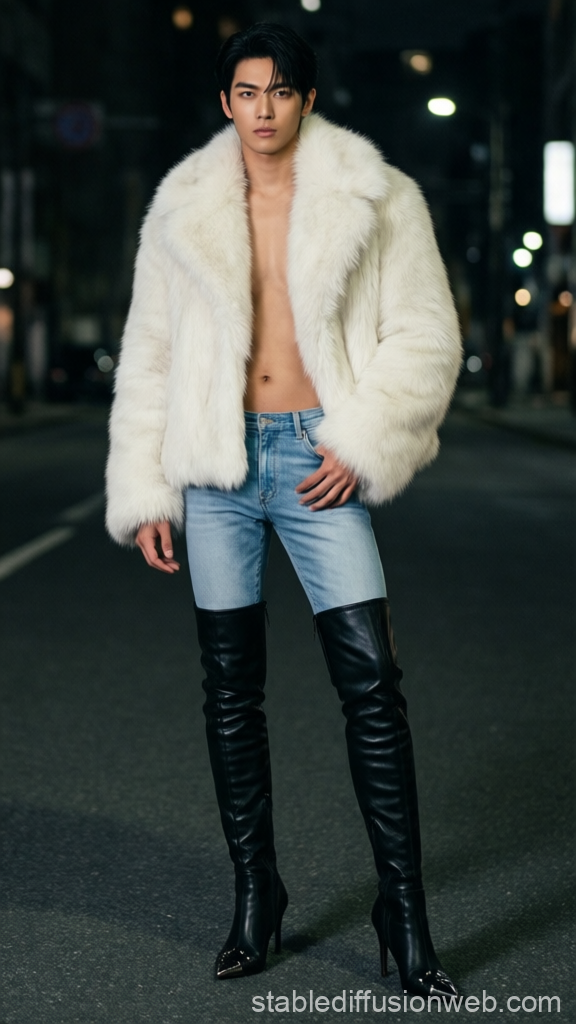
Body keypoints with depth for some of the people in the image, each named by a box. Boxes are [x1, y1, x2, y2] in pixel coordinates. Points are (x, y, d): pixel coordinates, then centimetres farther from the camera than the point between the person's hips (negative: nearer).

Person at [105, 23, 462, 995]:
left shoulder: (375, 200, 2)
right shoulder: (184, 210, 9)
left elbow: (425, 337, 0)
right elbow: (148, 358, 12)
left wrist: (361, 441, -10)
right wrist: (143, 492, 7)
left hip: (320, 458, -2)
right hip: (217, 462, 3)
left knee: (372, 684, -8)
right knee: (230, 689, 7)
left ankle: (403, 909, 2)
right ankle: (255, 890, 20)